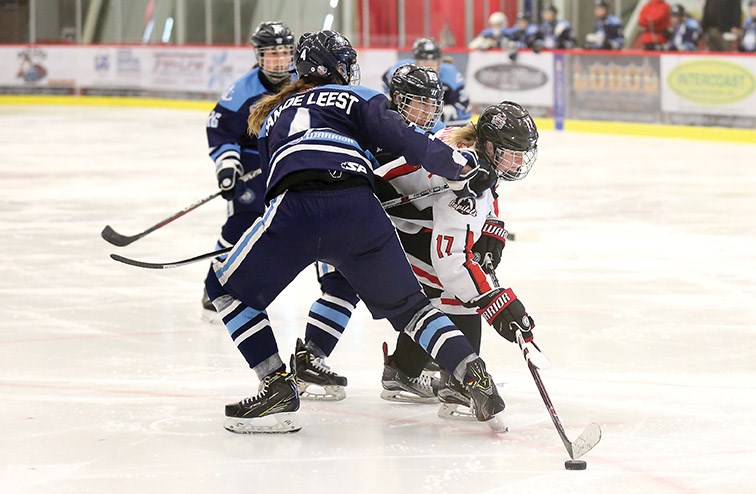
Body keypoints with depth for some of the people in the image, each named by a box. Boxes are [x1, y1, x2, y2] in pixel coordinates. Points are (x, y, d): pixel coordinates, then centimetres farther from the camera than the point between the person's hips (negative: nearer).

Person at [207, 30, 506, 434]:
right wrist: (458, 167, 7)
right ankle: (474, 375, 4)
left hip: (294, 209, 0)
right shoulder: (358, 99, 25)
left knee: (228, 289, 19)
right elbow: (403, 139, 7)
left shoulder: (274, 115, 34)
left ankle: (278, 389, 6)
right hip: (359, 210, 1)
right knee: (407, 306, 20)